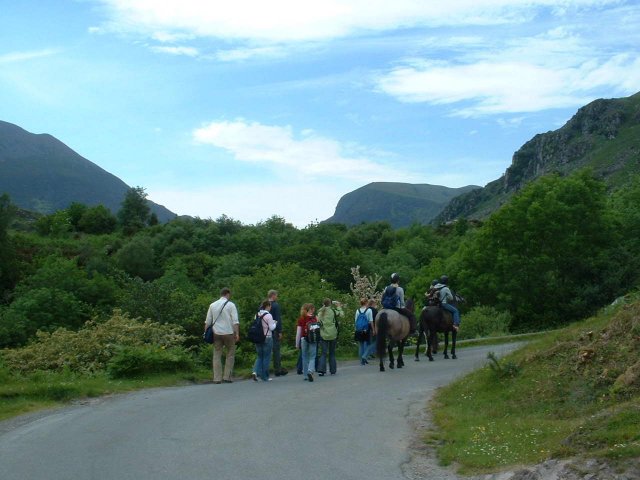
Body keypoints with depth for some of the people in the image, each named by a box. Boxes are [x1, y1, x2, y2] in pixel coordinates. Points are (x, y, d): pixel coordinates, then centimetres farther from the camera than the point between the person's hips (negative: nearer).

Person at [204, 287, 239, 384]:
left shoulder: (212, 305, 9)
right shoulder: (231, 305, -2)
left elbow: (208, 321, 9)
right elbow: (235, 321, -8)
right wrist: (237, 333, -8)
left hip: (216, 333, 3)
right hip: (228, 333, -3)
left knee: (217, 355, 7)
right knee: (230, 354, 8)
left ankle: (217, 378, 3)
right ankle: (227, 377, 3)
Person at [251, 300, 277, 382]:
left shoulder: (257, 315, 5)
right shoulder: (268, 315, -13)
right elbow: (271, 328, -14)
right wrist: (274, 323, 6)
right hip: (267, 338, -5)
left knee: (259, 356, 14)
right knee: (266, 357, 5)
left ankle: (255, 372, -8)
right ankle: (265, 377, 10)